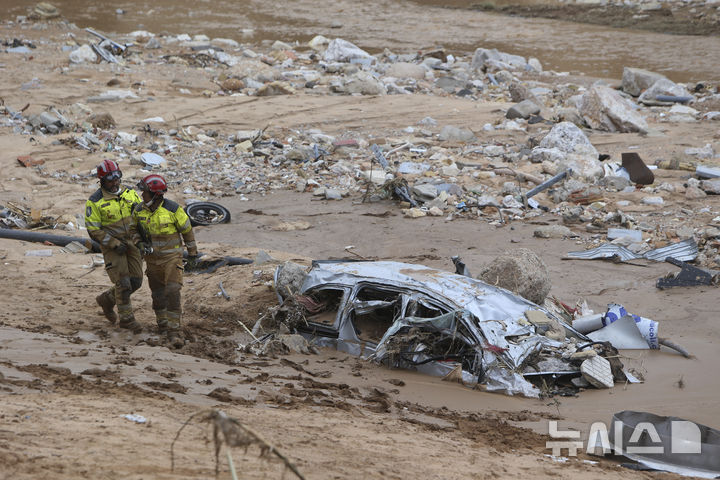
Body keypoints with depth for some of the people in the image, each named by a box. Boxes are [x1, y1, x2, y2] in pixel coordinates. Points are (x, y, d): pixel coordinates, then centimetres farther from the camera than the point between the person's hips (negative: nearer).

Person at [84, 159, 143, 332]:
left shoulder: (130, 193, 3)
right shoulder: (95, 201, -12)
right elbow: (94, 230, -12)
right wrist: (115, 244, -16)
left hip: (132, 242, 5)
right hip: (112, 246, -5)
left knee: (135, 281, 5)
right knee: (123, 282, -8)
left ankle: (107, 299, 28)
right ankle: (126, 319, 6)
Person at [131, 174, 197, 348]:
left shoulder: (173, 209, -16)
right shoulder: (139, 211, -4)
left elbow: (187, 230, -3)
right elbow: (134, 229, 13)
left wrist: (192, 253, 6)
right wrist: (140, 244, -8)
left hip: (172, 257, -4)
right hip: (152, 258, 4)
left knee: (172, 293, -15)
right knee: (158, 294, 13)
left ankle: (174, 332, -14)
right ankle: (162, 323, 35)